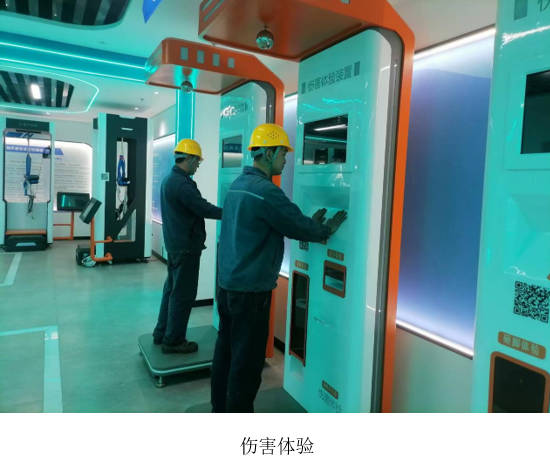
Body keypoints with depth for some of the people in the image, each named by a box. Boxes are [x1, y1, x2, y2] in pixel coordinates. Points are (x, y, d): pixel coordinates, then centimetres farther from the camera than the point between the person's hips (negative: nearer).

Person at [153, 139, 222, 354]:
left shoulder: (169, 179, 12)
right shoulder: (182, 183, -21)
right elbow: (204, 209, -22)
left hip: (174, 244, 11)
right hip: (186, 246, -10)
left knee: (172, 288, 19)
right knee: (183, 294, 1)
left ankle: (162, 334, 31)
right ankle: (173, 341, 13)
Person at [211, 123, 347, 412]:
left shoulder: (238, 185, 11)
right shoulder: (266, 191, -20)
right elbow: (299, 226, -14)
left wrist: (310, 226, 10)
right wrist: (327, 229, 4)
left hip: (226, 283, 10)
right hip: (250, 290, -10)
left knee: (226, 348, 20)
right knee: (247, 358, 4)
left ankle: (220, 407, 35)